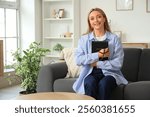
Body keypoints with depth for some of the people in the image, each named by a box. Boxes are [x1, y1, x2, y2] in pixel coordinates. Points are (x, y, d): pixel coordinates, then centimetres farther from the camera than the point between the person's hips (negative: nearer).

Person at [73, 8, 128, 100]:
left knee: (103, 84, -34)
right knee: (90, 83, -33)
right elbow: (78, 60, -6)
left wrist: (97, 64, -10)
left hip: (109, 73, -1)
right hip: (90, 73, 1)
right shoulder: (84, 39, 9)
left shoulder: (114, 38, 3)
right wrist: (98, 55, -16)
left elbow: (118, 63, -5)